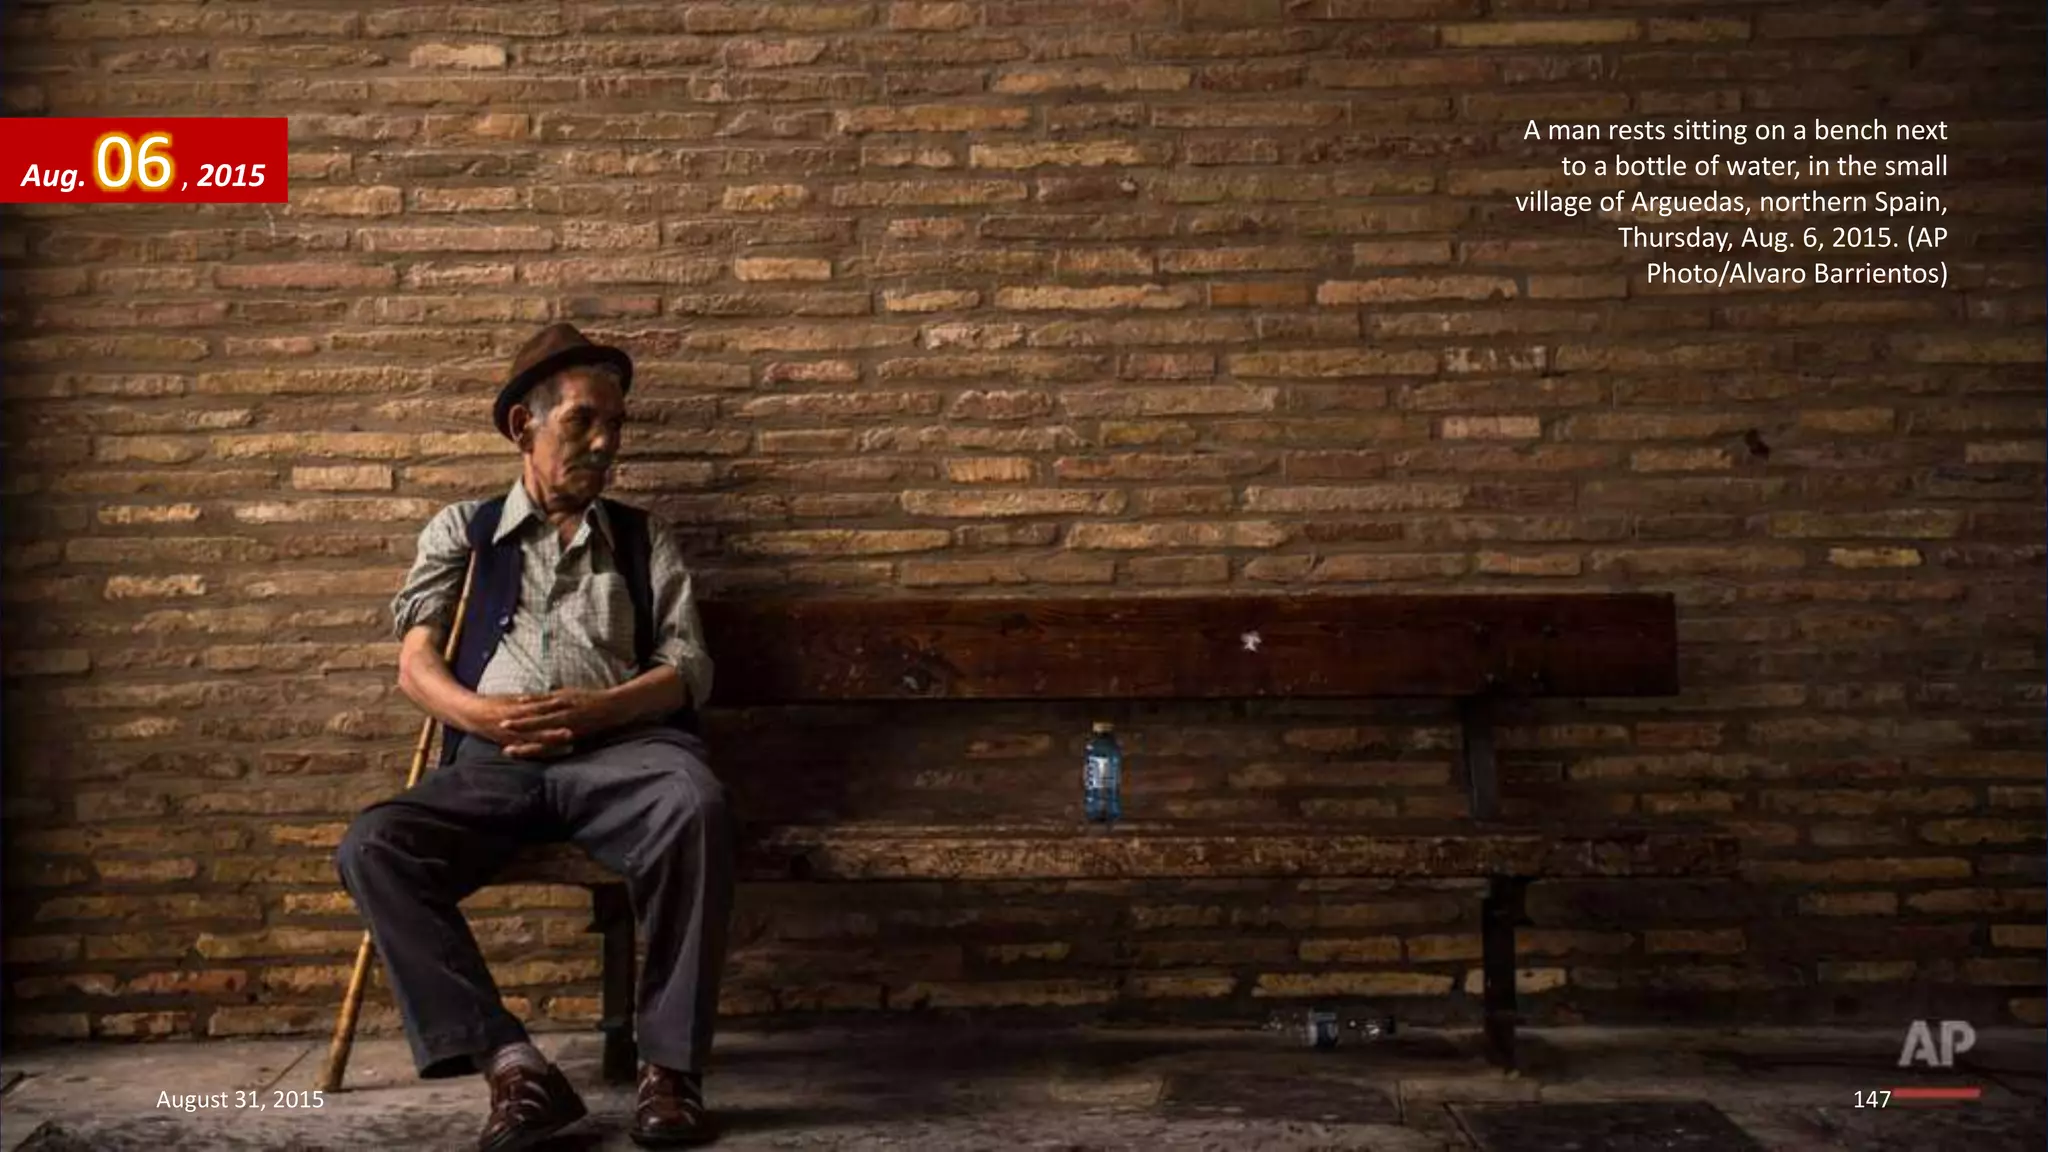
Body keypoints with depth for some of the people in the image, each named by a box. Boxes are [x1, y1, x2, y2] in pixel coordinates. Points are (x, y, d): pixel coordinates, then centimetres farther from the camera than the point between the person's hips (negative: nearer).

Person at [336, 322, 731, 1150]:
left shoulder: (644, 537, 22)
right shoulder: (461, 530, 22)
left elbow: (688, 668, 10)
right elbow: (416, 666, 11)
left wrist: (595, 710, -10)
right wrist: (487, 714, -12)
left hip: (621, 748, -1)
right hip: (493, 760, 1)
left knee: (696, 804, -37)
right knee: (372, 845, -29)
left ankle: (670, 1064, -26)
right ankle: (512, 1063, -28)